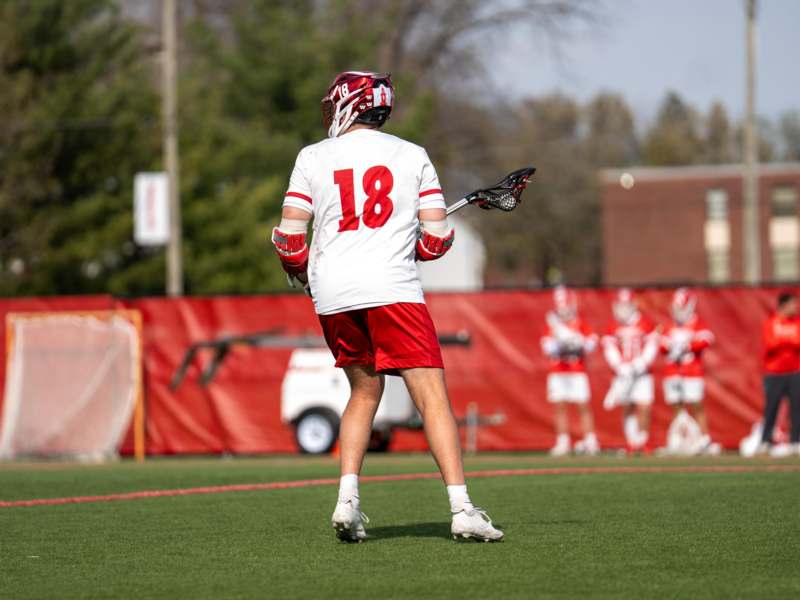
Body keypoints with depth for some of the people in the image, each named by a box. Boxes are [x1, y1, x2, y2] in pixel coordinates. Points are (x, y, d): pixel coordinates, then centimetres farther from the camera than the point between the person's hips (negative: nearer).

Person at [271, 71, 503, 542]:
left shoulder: (313, 158, 9)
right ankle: (462, 510, -17)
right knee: (433, 396, -6)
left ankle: (347, 502, 7)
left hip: (333, 294, 3)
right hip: (392, 287, -2)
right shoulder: (413, 156, 9)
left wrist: (304, 275, 25)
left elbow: (290, 241, 5)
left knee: (365, 391, 20)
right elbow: (438, 238, 4)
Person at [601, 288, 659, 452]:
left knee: (643, 407, -10)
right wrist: (621, 367, -13)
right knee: (627, 408, 3)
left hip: (642, 373, -2)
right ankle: (632, 440, 12)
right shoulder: (614, 328, 5)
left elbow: (651, 346, -1)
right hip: (623, 374, 2)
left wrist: (641, 363, -14)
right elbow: (610, 350, 0)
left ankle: (642, 440, 0)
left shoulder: (645, 324, 1)